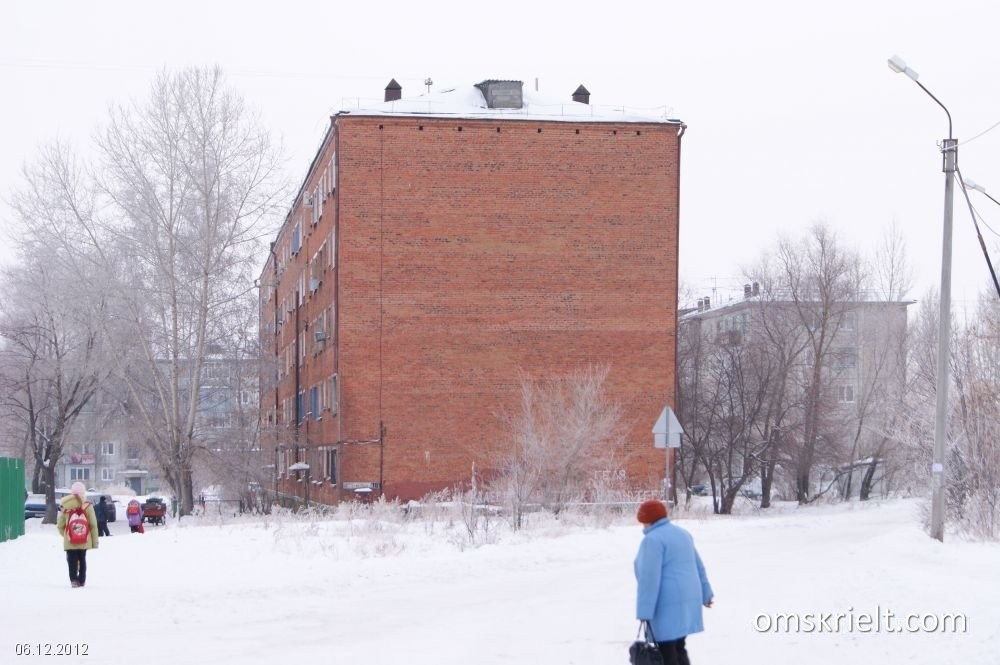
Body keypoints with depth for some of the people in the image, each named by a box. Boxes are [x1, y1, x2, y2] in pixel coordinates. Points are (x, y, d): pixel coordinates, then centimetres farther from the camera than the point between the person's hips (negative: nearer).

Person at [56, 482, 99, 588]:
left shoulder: (65, 506, -1)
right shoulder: (87, 506, -4)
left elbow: (60, 525, 4)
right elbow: (93, 525, -3)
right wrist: (95, 541, 3)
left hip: (70, 541, -1)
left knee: (72, 560, 2)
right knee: (82, 559, 14)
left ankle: (74, 580, -12)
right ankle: (82, 580, 16)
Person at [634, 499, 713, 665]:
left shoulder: (653, 540, -14)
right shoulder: (681, 534, 14)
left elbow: (649, 578, -20)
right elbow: (698, 566, 21)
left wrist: (644, 612, -19)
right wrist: (705, 594, 31)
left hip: (666, 605, -9)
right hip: (686, 600, 9)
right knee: (679, 648, 15)